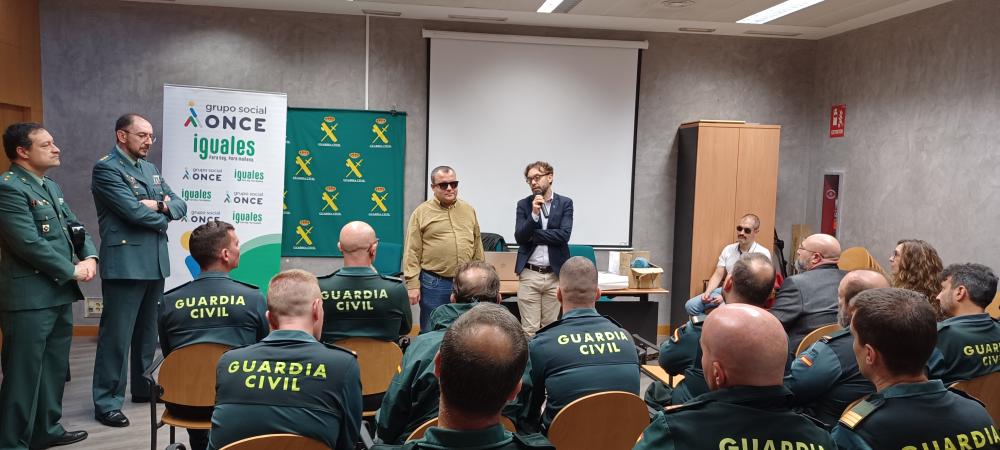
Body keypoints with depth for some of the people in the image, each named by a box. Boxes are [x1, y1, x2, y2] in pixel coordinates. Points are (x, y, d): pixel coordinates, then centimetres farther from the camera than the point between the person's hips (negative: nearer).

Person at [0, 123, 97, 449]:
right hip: (28, 297, -9)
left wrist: (89, 256, -3)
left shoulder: (51, 187, 16)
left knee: (55, 368, 18)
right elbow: (29, 243, -21)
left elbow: (74, 227, 17)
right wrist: (72, 271, -13)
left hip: (59, 293, 9)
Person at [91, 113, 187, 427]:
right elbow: (134, 212, -19)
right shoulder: (106, 168, -8)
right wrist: (162, 217, -1)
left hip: (155, 261, 8)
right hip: (125, 263, -8)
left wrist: (161, 205, -10)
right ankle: (107, 402, 6)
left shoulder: (151, 169, 17)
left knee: (148, 330, 16)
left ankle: (145, 387, 29)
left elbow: (180, 206, 11)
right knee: (117, 334, -2)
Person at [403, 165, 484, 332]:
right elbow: (412, 252, -4)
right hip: (433, 284, -3)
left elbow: (477, 247, 13)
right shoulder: (421, 213, -2)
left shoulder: (469, 210, 10)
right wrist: (412, 285, -9)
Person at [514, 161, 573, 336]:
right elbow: (519, 238, -5)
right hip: (529, 275, 0)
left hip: (555, 275, 0)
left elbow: (564, 235, -12)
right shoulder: (523, 204, 4)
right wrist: (534, 214, -18)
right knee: (529, 329, 1)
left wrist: (531, 234, -9)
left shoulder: (565, 203, 1)